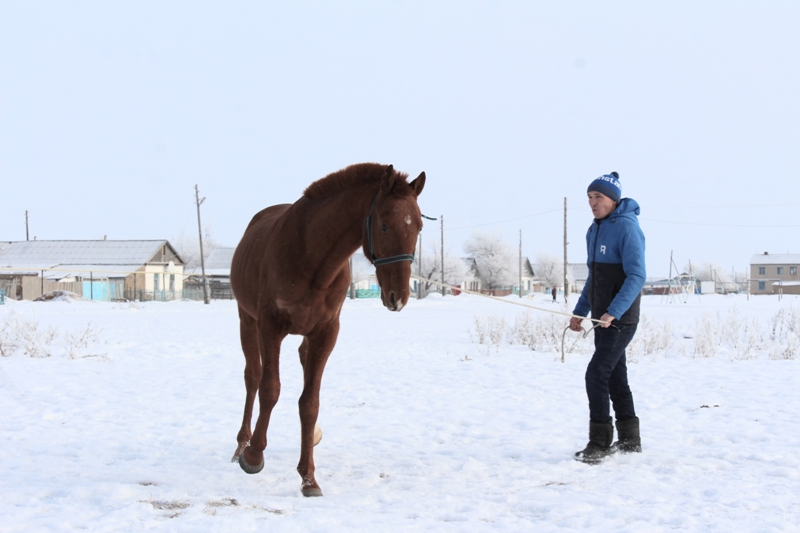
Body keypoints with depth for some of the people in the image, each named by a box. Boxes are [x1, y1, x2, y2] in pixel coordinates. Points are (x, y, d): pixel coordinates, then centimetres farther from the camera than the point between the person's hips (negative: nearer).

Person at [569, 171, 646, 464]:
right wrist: (579, 312, 17)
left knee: (596, 374, -13)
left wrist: (613, 312, -29)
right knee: (615, 376, 13)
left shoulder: (627, 228, -15)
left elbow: (636, 277, -23)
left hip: (620, 319, -9)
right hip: (602, 319, 9)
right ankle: (629, 439, 22)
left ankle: (599, 443, -7)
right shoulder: (594, 231, 12)